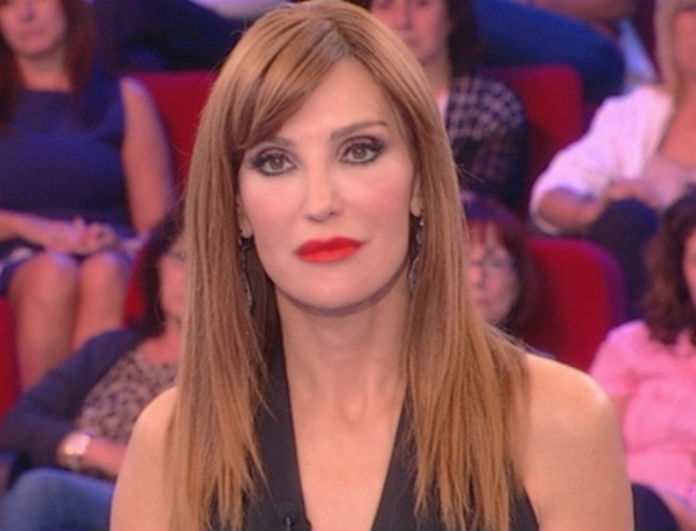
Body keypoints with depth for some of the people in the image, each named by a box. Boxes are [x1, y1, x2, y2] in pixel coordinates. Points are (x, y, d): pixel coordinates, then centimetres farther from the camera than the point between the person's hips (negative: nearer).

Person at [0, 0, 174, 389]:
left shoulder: (125, 99, 18)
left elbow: (158, 224, 11)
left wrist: (115, 242, -11)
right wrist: (33, 228, -13)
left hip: (111, 253, 0)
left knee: (105, 272, -37)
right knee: (55, 272, -37)